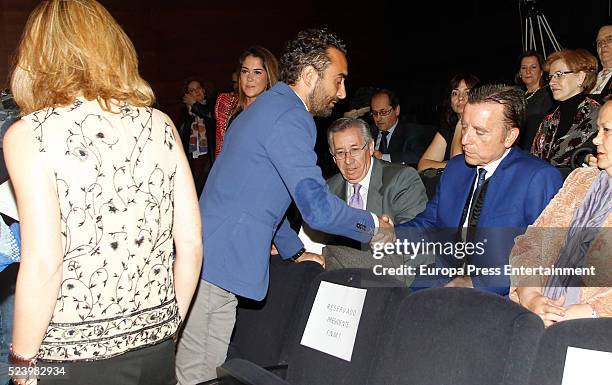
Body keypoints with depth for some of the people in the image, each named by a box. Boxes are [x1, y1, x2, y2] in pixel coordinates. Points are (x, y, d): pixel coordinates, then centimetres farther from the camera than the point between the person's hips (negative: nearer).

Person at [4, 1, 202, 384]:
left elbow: (43, 265, -16)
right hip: (157, 351, 4)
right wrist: (166, 329, 14)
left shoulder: (30, 135, -11)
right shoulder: (161, 125, 0)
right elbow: (191, 245, 1)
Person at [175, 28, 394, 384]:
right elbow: (318, 208, -20)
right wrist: (373, 225, -2)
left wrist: (295, 250, 31)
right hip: (217, 267, -10)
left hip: (208, 260, 10)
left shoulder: (271, 105, 18)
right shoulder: (289, 118, -15)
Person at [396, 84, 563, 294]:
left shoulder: (540, 178, -8)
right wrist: (392, 235, -3)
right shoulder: (455, 167, 16)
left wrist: (477, 283, -22)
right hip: (443, 281, 6)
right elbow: (429, 222, 19)